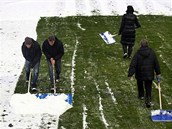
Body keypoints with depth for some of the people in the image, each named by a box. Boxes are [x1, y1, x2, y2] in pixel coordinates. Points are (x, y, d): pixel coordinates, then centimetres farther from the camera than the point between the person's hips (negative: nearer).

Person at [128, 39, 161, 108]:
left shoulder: (138, 53, -13)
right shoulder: (152, 52, -4)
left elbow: (133, 64, -16)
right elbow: (156, 64, 2)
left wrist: (130, 74, -14)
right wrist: (158, 73, 11)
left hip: (140, 74, -1)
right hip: (149, 74, 1)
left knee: (140, 85, 25)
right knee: (148, 87, 7)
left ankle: (141, 95, 42)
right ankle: (148, 100, -6)